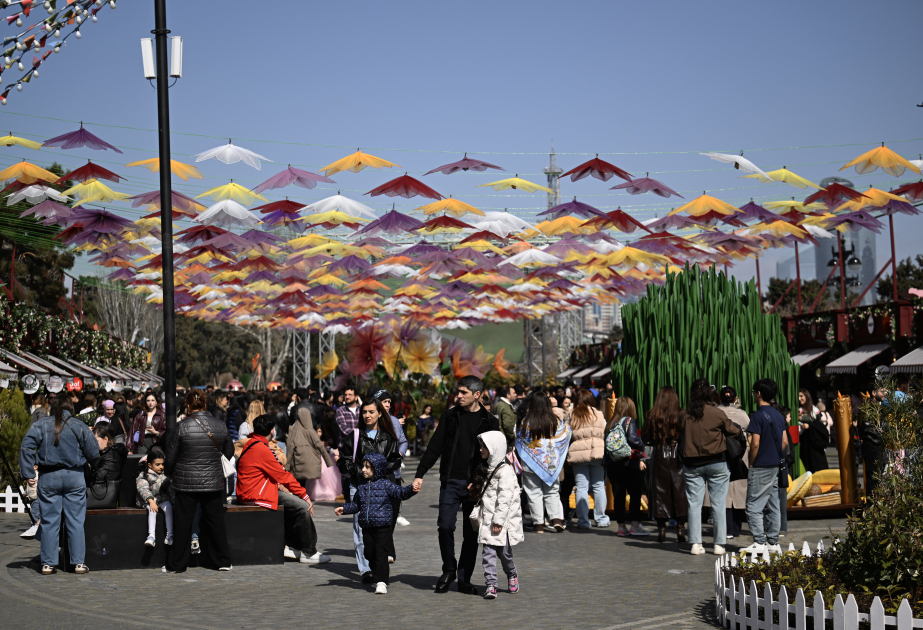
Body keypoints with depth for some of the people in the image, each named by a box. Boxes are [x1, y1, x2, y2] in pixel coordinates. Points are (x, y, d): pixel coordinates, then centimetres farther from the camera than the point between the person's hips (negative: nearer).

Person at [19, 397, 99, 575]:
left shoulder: (39, 425, 2)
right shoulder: (80, 427, 0)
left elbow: (26, 448, -8)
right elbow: (93, 453, -1)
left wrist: (28, 474, -6)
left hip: (48, 478, 1)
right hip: (74, 478, -1)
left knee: (49, 522, 5)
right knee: (76, 521, 4)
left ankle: (48, 564, 6)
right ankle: (78, 562, 4)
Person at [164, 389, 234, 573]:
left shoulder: (181, 427, -10)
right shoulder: (220, 425, 0)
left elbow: (170, 458, -4)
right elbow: (229, 453, 11)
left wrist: (169, 474, 15)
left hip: (186, 483, -2)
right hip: (213, 482, 3)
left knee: (183, 523, 6)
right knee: (215, 520, 13)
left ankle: (177, 564, 12)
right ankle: (223, 561, 19)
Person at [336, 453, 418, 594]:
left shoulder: (386, 484, -4)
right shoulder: (362, 487, 11)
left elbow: (401, 493, -10)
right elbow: (356, 504, 22)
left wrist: (411, 490, -28)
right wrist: (344, 509, 10)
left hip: (383, 526, -6)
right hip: (367, 527, 6)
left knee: (380, 553, -10)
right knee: (369, 553, 11)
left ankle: (381, 581, -8)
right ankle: (380, 571, 32)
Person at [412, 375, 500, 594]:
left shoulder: (489, 422, 4)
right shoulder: (450, 415, 8)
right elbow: (435, 446, 9)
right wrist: (420, 474, 1)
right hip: (450, 481, 1)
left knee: (471, 533, 3)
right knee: (445, 526, -9)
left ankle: (464, 579, 14)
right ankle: (449, 570, 12)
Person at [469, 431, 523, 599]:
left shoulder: (504, 470, -14)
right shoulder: (485, 468, 14)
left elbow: (505, 497, -18)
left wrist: (498, 520, -20)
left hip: (502, 521, -6)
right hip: (487, 519, 6)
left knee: (504, 552, 5)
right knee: (488, 552, -3)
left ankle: (512, 575, 31)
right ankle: (491, 584, -3)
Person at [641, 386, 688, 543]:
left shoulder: (651, 416, -4)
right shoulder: (681, 415, -7)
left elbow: (645, 439, 1)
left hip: (659, 460, 1)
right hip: (678, 459, -1)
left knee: (661, 492, 6)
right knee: (679, 492, 5)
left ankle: (661, 529, 7)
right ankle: (680, 529, 4)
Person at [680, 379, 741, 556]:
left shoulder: (685, 415, -4)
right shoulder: (717, 413, -9)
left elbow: (681, 439, 4)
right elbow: (734, 432, 3)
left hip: (691, 464, 2)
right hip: (716, 462, -2)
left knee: (694, 503, 6)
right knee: (718, 504, 5)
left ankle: (695, 543, 3)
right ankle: (719, 544, 5)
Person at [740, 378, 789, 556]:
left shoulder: (758, 416, -14)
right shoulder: (779, 415, 10)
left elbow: (755, 443, -17)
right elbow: (785, 441, 12)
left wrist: (751, 463, -6)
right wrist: (776, 457, 16)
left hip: (761, 468, -8)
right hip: (776, 466, 8)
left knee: (754, 506, -4)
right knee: (774, 506, 10)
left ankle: (760, 543, -8)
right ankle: (773, 542, 13)